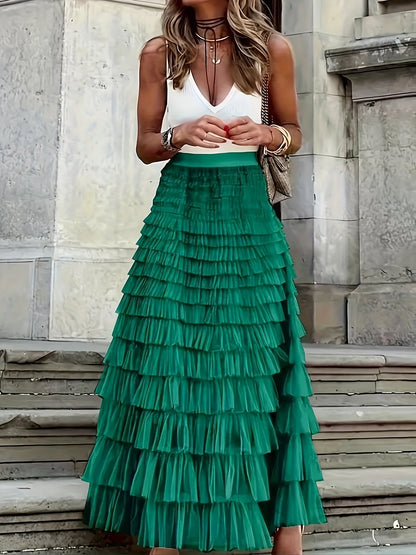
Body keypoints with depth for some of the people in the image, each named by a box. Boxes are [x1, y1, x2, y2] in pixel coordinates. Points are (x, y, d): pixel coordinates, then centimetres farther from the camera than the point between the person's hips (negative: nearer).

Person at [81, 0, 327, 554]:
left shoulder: (272, 49, 2)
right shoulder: (159, 53, 4)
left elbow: (294, 132, 13)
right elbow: (145, 145, 9)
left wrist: (267, 134, -8)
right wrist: (181, 135, -11)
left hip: (248, 217, 0)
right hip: (179, 212, 1)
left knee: (259, 362, -1)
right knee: (170, 362, -1)